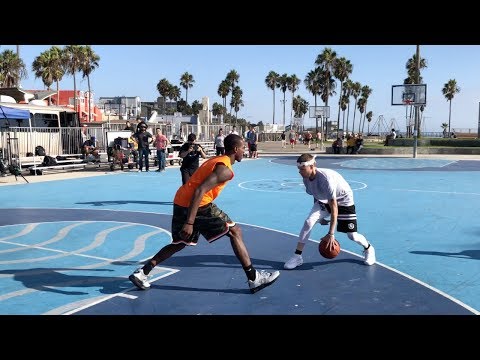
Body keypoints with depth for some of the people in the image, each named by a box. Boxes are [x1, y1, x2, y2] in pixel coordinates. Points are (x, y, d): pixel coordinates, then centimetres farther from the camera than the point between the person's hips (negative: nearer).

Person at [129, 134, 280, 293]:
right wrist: (189, 222, -27)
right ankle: (254, 279, 0)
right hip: (197, 204, -10)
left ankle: (141, 273, 21)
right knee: (235, 231, -1)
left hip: (181, 202, 10)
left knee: (179, 243, 23)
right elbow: (200, 191, -24)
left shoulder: (216, 160, 18)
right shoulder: (225, 169, -12)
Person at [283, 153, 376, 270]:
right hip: (324, 200, 6)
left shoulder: (326, 178, -38)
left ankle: (368, 248, 31)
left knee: (352, 235, -3)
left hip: (344, 200, -5)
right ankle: (297, 256, -9)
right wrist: (320, 217, 12)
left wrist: (331, 234, -37)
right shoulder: (306, 178, -16)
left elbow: (334, 207, -37)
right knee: (308, 222, -17)